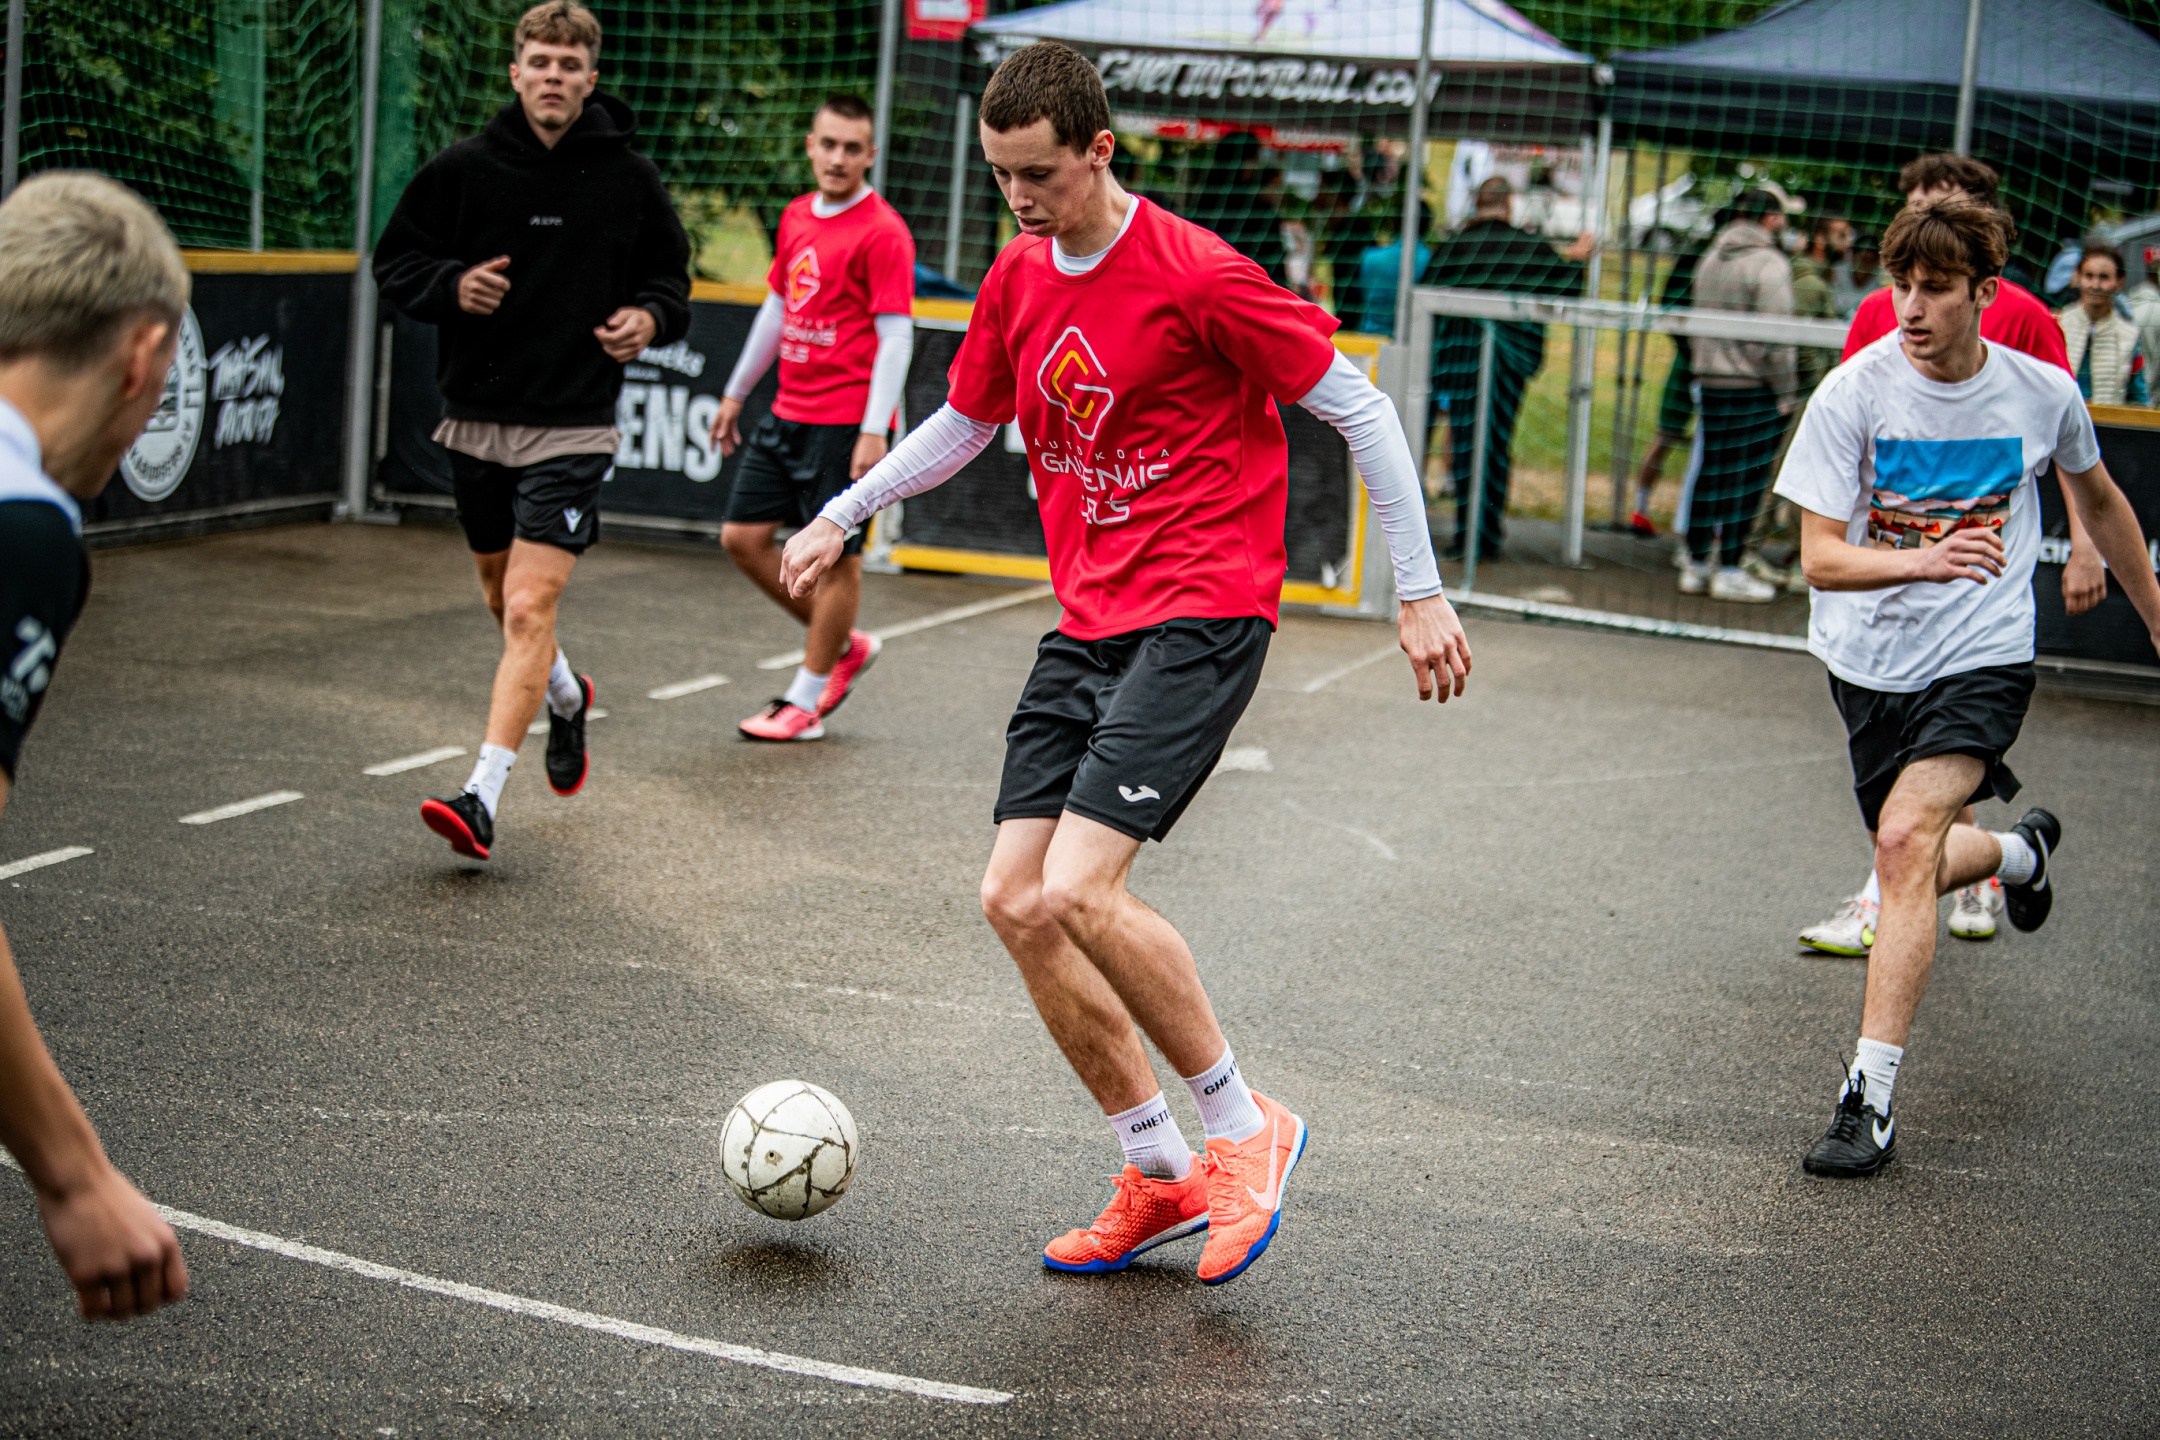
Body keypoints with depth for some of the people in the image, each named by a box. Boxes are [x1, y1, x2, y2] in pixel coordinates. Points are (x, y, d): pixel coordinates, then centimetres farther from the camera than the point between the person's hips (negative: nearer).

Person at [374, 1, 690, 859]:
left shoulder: (628, 178, -2)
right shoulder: (464, 169, -2)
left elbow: (670, 273, 12)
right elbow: (395, 262, 6)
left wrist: (650, 317, -9)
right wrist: (452, 286, -15)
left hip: (572, 428, -3)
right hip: (477, 418, 3)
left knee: (530, 608, -14)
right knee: (502, 598, 19)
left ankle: (482, 796, -15)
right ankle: (566, 696, 49)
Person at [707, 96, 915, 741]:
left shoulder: (882, 232, -11)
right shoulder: (796, 217, 12)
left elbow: (895, 336, -15)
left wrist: (874, 431, -21)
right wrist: (736, 392, 25)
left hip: (845, 423, -8)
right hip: (788, 414, 8)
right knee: (743, 536, 8)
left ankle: (806, 701, 9)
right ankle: (845, 646, 23)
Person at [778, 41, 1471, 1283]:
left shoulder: (1197, 277, -14)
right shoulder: (1017, 282, 8)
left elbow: (1357, 409, -8)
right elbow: (964, 424, 26)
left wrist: (1421, 591, -8)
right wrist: (842, 517, 20)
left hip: (1200, 618, -8)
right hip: (1086, 624, 8)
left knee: (1074, 893, -20)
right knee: (1014, 902, 1)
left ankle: (1245, 1128, 2)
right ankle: (1161, 1180, 14)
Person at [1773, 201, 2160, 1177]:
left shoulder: (2043, 393, -7)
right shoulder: (1853, 392, -13)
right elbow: (1820, 557, -17)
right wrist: (1924, 559, -36)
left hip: (1982, 659, -2)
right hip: (1870, 659, 2)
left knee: (1908, 838, -24)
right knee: (1918, 866, 13)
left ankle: (1870, 1096, -21)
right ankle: (2022, 852, 50)